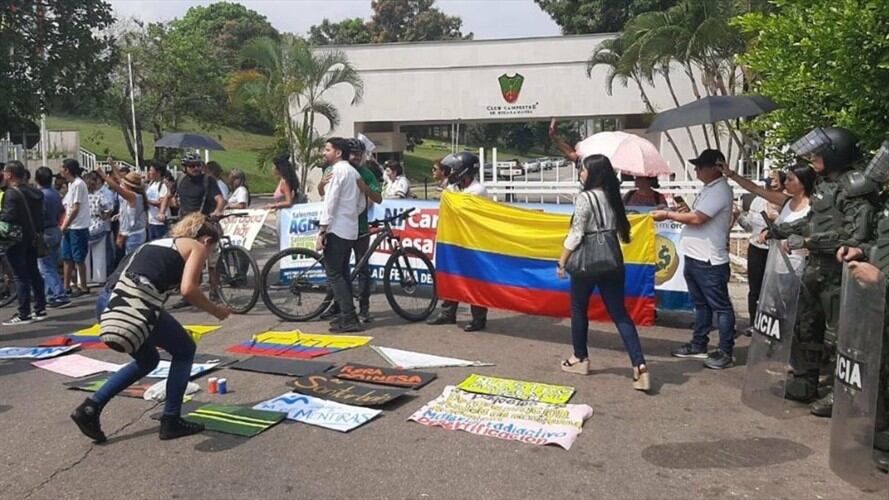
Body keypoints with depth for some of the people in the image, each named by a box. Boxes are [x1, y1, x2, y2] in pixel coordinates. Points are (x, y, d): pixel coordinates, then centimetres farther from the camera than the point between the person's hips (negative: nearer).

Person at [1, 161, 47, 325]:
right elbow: (39, 215, 12)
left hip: (16, 240, -8)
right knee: (34, 273, 12)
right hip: (31, 238, 8)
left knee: (20, 276, -5)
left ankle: (23, 314, -2)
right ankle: (40, 310, 17)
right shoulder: (33, 192, 10)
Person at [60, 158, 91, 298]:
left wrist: (65, 225, -11)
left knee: (78, 259, -1)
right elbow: (69, 207, 16)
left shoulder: (78, 184, -15)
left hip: (78, 228, -9)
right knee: (66, 258, 12)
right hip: (69, 227, 9)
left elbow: (76, 209, -16)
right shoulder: (71, 184, 13)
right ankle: (66, 286, 20)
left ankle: (83, 287, 9)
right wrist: (64, 225, 9)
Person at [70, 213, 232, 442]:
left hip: (107, 303, 8)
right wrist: (216, 311, 9)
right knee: (185, 350, 16)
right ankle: (171, 421, 18)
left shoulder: (162, 243, 33)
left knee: (148, 360, 28)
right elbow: (188, 290, -7)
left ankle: (90, 407, 20)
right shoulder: (197, 247, 11)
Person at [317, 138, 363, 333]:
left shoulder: (337, 170, -11)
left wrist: (322, 231, -18)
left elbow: (330, 202, -17)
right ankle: (347, 316, 17)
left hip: (336, 229, -9)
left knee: (334, 275, -6)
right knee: (342, 273, 14)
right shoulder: (354, 172, 17)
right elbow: (361, 205, 19)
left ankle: (349, 319, -8)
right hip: (350, 230, 9)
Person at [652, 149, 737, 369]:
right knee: (701, 304, 18)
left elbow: (697, 218, -21)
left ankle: (726, 352, 6)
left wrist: (668, 215, -12)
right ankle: (698, 345, 29)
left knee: (720, 306, -1)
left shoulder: (720, 190, -16)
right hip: (695, 256, 10)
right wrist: (675, 212, 4)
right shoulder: (709, 189, 16)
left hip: (710, 260, -10)